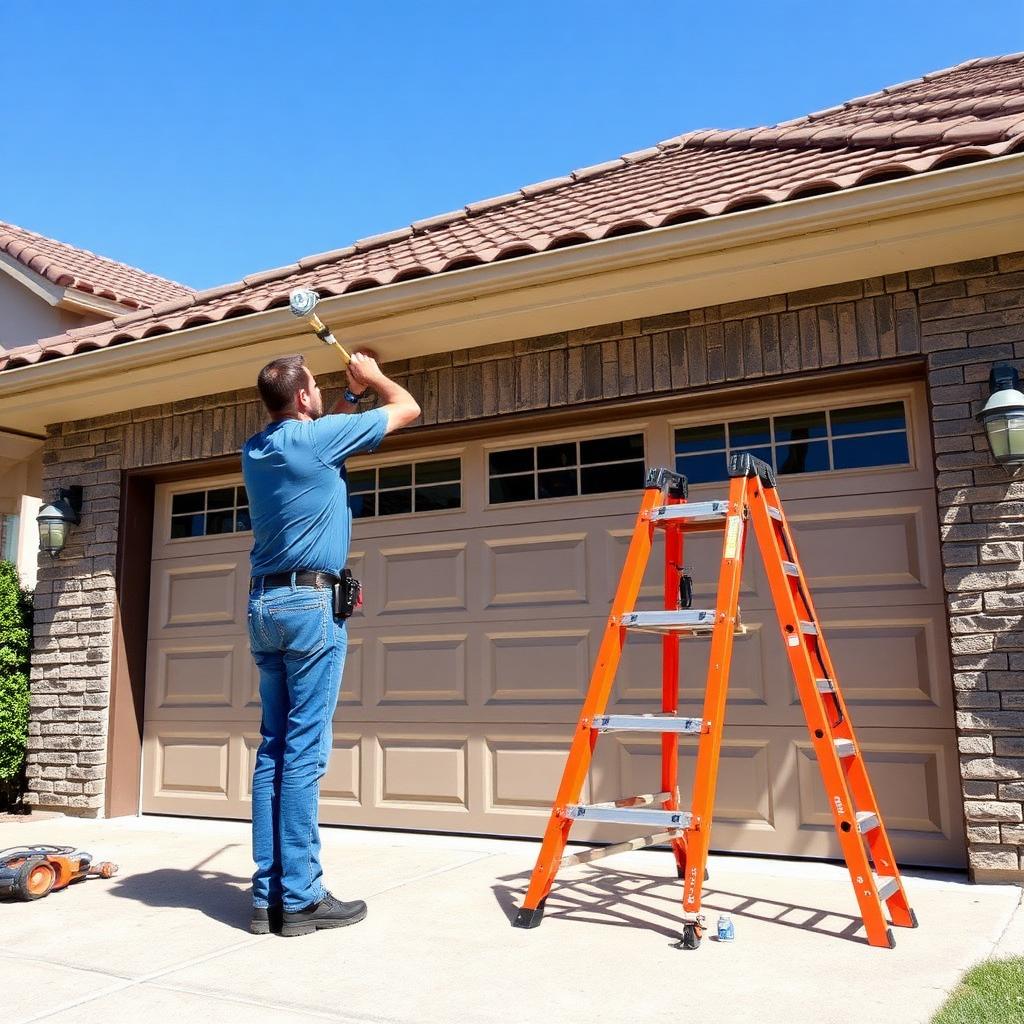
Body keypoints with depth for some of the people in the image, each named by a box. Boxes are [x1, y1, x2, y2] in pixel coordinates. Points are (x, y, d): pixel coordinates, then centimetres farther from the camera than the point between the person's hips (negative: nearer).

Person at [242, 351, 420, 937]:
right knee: (304, 753, -6)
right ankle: (300, 899, -2)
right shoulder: (318, 436, -7)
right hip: (310, 603, -7)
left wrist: (353, 396, 36)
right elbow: (407, 409, 5)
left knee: (274, 749, 7)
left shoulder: (255, 450, 14)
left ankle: (267, 896, 10)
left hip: (264, 604, 8)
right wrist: (375, 378, 22)